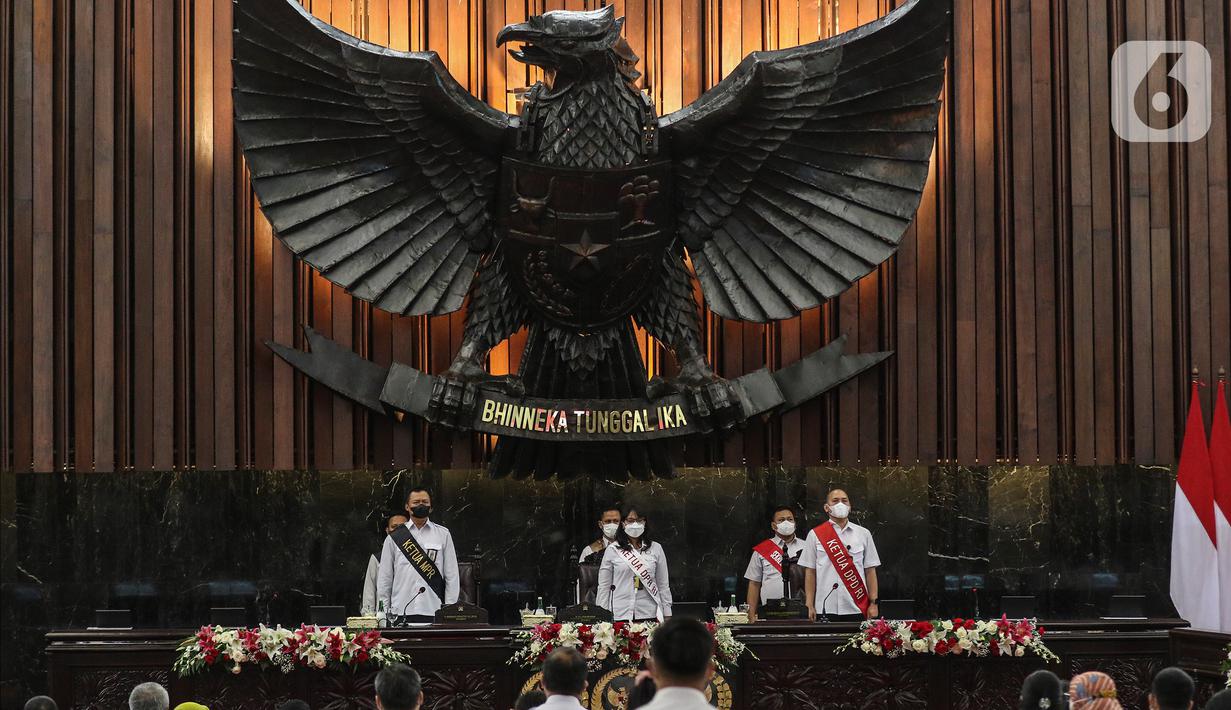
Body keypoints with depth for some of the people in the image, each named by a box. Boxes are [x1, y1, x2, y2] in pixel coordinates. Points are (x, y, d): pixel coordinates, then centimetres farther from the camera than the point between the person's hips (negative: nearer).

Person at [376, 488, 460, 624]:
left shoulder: (443, 535, 11)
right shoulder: (394, 538, 11)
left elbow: (452, 576, 8)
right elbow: (384, 578, 11)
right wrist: (383, 613, 5)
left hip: (433, 613, 0)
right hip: (401, 613, 0)